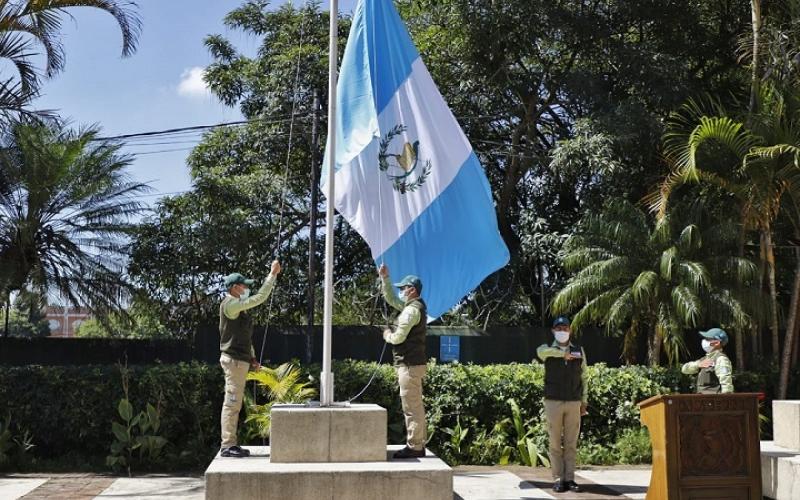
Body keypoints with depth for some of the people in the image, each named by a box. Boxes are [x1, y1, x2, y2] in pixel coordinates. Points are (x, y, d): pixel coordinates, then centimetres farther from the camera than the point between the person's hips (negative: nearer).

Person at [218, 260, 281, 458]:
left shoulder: (238, 307, 18)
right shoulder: (230, 304, -13)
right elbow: (258, 298, -21)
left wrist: (252, 358, 15)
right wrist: (272, 274, -17)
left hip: (240, 360, 10)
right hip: (233, 359, -10)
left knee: (234, 404, 11)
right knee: (231, 403, -8)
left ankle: (230, 444, 15)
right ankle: (227, 445, -6)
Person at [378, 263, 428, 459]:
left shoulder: (412, 310, -16)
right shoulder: (415, 306, 15)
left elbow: (398, 337, -20)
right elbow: (391, 298, 26)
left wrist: (387, 335, 1)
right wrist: (384, 278, 18)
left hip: (410, 365, -10)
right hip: (414, 363, 10)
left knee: (411, 407, -7)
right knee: (415, 406, 14)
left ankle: (414, 447, -4)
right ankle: (418, 445, 20)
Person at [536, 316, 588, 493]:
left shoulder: (579, 351, 9)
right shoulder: (547, 350, 3)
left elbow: (584, 377, 11)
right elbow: (541, 351, -24)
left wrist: (584, 402, 8)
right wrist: (563, 354, -24)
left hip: (574, 403, 2)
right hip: (553, 402, -1)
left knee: (571, 444, 3)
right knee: (555, 444, 0)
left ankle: (570, 479, 9)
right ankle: (558, 479, 5)